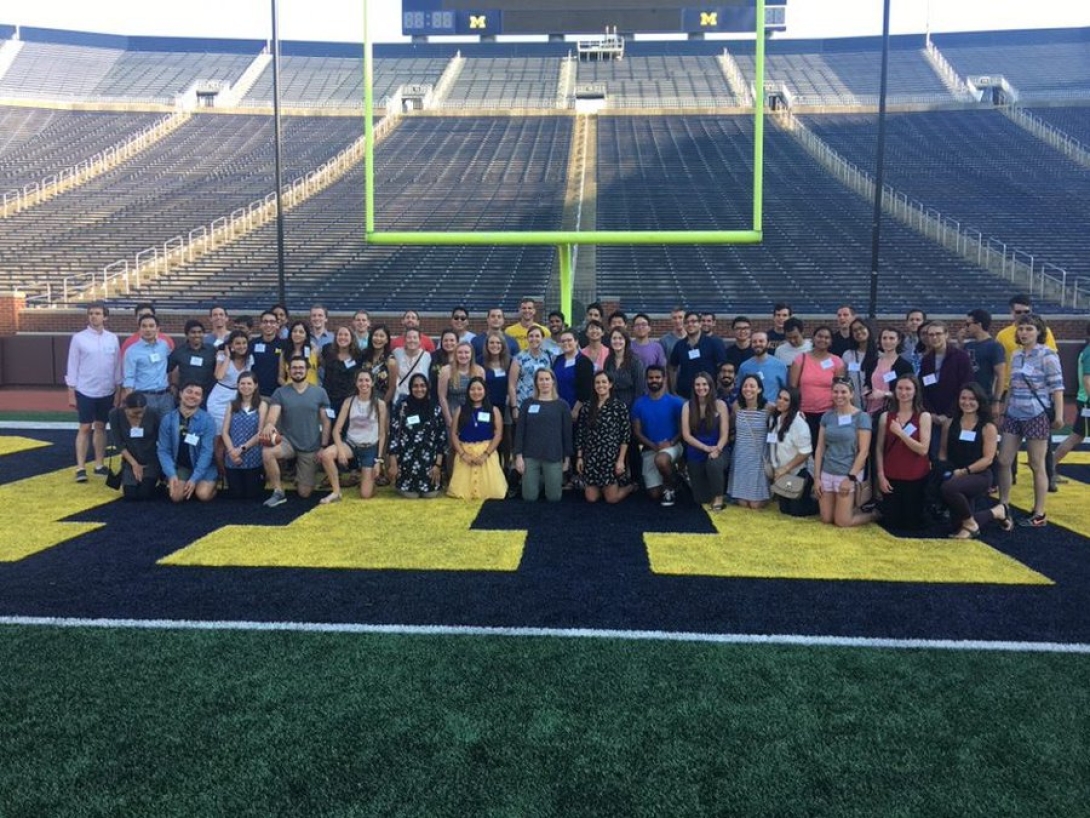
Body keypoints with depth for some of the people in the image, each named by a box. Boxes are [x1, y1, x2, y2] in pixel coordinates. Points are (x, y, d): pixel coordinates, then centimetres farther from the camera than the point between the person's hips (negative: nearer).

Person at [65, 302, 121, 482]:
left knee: (100, 427, 11)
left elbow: (117, 366, 7)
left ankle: (99, 465, 18)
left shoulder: (113, 339, 3)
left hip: (107, 392, 3)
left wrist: (118, 391, 6)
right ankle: (80, 468, 2)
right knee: (85, 428, -1)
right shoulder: (79, 338, -5)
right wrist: (71, 393, -5)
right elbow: (73, 366, -3)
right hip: (85, 392, -3)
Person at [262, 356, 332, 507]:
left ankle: (300, 474, 40)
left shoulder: (319, 392, -1)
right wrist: (269, 424, -41)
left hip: (311, 448, 0)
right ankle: (278, 492, -15)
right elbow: (273, 415, -17)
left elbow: (326, 422, 0)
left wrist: (323, 447, -7)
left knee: (304, 493, 2)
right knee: (267, 452, -35)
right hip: (288, 441, 0)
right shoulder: (280, 392, -2)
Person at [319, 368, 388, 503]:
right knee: (325, 454, -32)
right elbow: (336, 429, -5)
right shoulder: (349, 401, -2)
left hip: (370, 448, -1)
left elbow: (382, 434, -2)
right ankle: (336, 492, -14)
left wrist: (379, 460, -6)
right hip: (351, 443, 2)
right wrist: (340, 450, -19)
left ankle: (366, 476, 30)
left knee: (366, 495, -7)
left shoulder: (380, 404, -5)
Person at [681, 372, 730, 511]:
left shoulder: (719, 404, -3)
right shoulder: (688, 406, -1)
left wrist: (716, 450, -24)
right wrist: (706, 448, -16)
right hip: (696, 453, 2)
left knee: (713, 463, -39)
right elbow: (686, 435, -6)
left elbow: (724, 434, -7)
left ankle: (718, 496, -15)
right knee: (701, 499, 2)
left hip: (717, 450, -2)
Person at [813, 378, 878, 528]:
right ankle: (851, 508, 35)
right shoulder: (827, 416, 5)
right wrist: (817, 477, 1)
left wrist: (851, 478, -16)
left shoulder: (861, 417, -7)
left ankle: (874, 514, 22)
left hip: (847, 474, -5)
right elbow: (819, 448, 6)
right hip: (827, 473, 5)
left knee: (842, 522, -2)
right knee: (826, 519, 9)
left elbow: (863, 451, -11)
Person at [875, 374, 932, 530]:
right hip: (891, 477, 2)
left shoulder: (924, 416, -5)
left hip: (916, 478, -2)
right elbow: (879, 448, 2)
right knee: (891, 522, 8)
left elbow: (923, 449, -14)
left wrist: (900, 432, -20)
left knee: (913, 524, 9)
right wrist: (880, 475, -4)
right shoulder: (885, 416, 1)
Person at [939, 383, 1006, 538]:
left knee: (948, 488, -38)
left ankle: (970, 524, -12)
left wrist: (964, 471, -20)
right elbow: (943, 451, 10)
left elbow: (988, 459, -11)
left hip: (979, 476, -5)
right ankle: (997, 512, 34)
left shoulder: (988, 427, -4)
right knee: (958, 526, 7)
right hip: (956, 476, 5)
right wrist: (943, 470, -9)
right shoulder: (950, 424, 7)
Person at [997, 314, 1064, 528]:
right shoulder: (1016, 355, 11)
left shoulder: (1047, 355, -7)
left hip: (1037, 416, -6)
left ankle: (1039, 514, 8)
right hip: (1014, 415, 6)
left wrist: (1059, 415, -17)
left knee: (1037, 465, 0)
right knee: (1003, 461, 5)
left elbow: (1056, 386, -11)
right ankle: (1003, 506, 18)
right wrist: (1005, 412, 17)